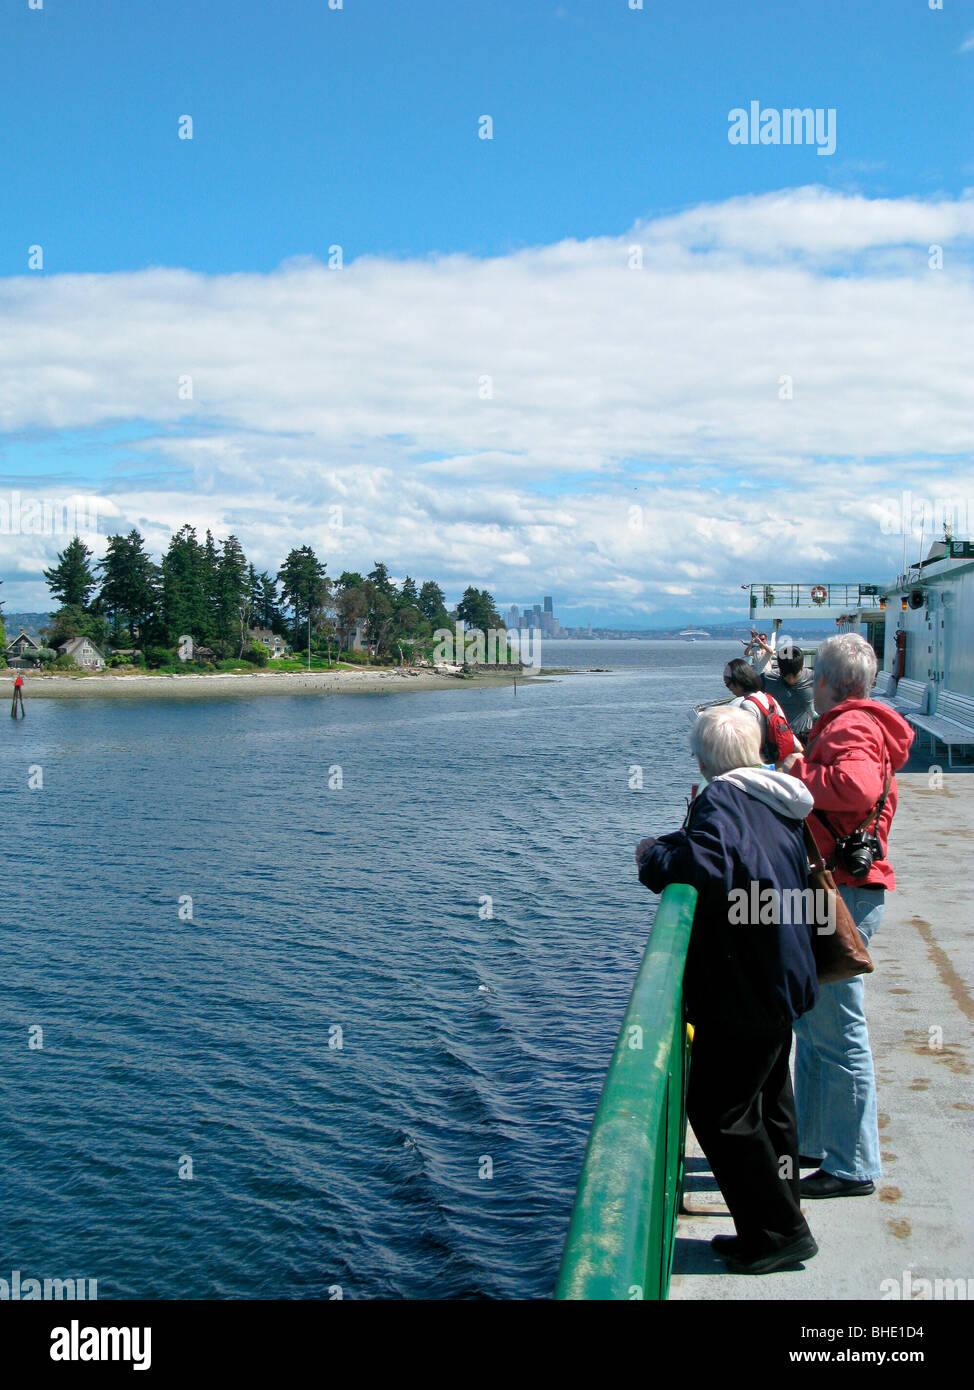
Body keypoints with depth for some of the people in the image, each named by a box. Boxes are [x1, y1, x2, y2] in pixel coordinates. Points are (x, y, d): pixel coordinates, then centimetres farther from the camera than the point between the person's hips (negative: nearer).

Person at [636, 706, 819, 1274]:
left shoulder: (722, 797, -16)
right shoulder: (778, 801, 11)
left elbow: (709, 870, -31)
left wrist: (654, 855, -13)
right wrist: (685, 840, 13)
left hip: (745, 988, -9)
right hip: (782, 981, 10)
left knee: (718, 1109, 0)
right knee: (767, 1103, 18)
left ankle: (781, 1231, 8)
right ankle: (777, 1229, 28)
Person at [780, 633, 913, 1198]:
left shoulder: (851, 727, -14)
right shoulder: (858, 724, 19)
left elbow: (857, 787, -34)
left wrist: (799, 771, -21)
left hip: (842, 894, -11)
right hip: (837, 891, 11)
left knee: (839, 1034, -3)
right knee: (813, 1025, 20)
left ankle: (854, 1166, 7)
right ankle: (815, 1143, 32)